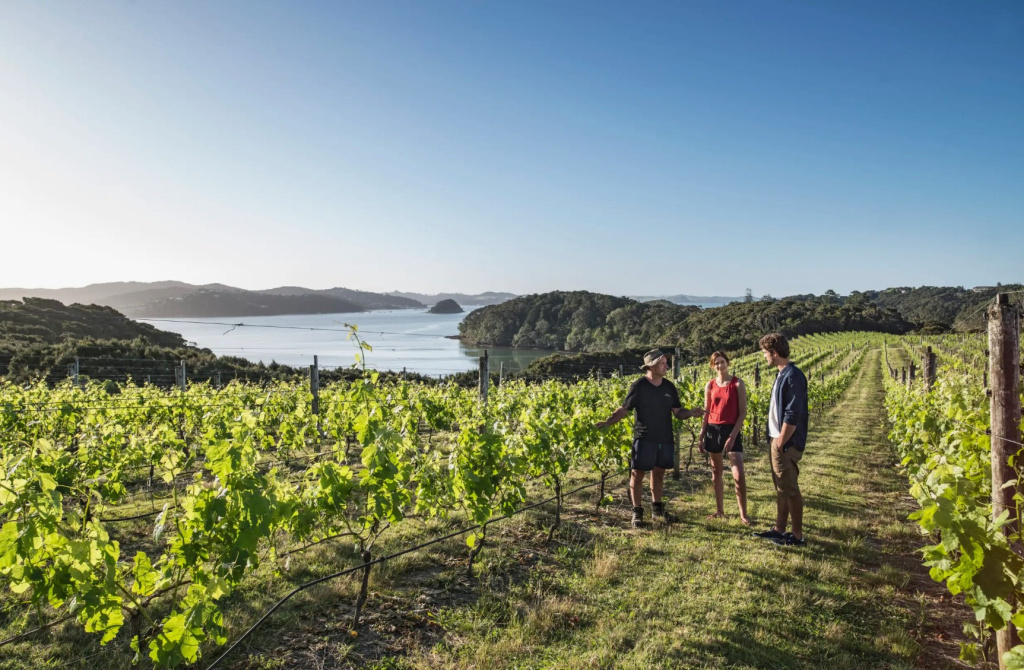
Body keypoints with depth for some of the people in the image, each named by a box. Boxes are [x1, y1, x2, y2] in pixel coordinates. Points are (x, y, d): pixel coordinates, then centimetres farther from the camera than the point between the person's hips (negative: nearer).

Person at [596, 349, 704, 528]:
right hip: (644, 438, -4)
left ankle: (657, 508, 29)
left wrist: (691, 413, -12)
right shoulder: (639, 386, -8)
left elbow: (677, 412, 9)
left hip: (665, 439, 4)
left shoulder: (669, 387, 6)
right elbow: (624, 410, -7)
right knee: (638, 473, -2)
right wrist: (607, 422, -21)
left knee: (659, 473, 14)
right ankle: (637, 512, 9)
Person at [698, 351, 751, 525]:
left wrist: (733, 435, -13)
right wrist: (701, 436, 7)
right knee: (716, 473, 11)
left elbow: (743, 412, -6)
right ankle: (719, 510, 22)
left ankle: (743, 514, 2)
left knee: (739, 475, -10)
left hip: (731, 430, -4)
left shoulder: (738, 384, -4)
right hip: (713, 430, 4)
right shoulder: (710, 386, 7)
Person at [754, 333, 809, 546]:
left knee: (790, 489, -1)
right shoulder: (783, 374, 11)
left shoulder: (793, 376, -19)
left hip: (786, 443, -10)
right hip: (778, 439, 10)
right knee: (781, 488, 16)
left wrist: (781, 441, -19)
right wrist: (776, 439, 15)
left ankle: (797, 535, 9)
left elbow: (793, 415, -22)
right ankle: (779, 529, 26)